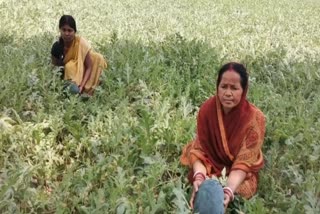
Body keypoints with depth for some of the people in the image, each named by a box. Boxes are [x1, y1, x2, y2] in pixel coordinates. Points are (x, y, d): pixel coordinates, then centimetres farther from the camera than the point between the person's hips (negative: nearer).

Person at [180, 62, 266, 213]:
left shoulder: (254, 118, -23)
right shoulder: (206, 109, -17)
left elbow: (244, 162, -22)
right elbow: (199, 150, -16)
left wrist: (228, 190, -39)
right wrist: (199, 177, -36)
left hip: (238, 175, 1)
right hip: (210, 167, 0)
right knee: (205, 189, -28)